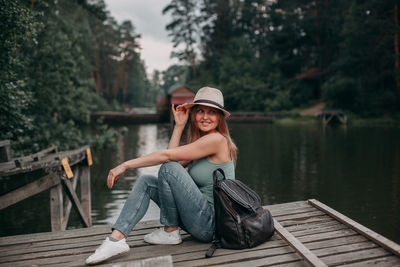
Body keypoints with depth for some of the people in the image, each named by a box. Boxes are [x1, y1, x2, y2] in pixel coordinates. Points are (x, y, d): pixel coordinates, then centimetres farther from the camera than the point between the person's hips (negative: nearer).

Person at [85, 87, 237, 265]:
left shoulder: (217, 139, -16)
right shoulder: (202, 140, 14)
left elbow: (167, 155, -19)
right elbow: (173, 157, 4)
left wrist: (125, 165, -14)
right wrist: (179, 126, 5)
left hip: (211, 224, -9)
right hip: (202, 220, 9)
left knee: (170, 168, -23)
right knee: (145, 182, 4)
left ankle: (170, 232, -4)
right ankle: (117, 239, -9)